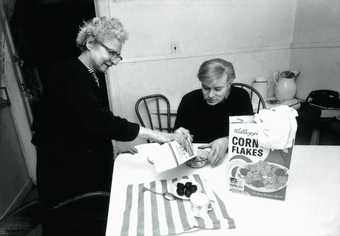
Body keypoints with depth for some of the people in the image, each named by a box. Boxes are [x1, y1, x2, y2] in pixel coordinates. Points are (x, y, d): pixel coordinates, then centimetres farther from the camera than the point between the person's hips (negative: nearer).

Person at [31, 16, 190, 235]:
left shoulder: (97, 75, 4)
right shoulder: (67, 75, -21)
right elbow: (98, 120, -35)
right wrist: (159, 136, -38)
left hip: (94, 166, 7)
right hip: (64, 169, -7)